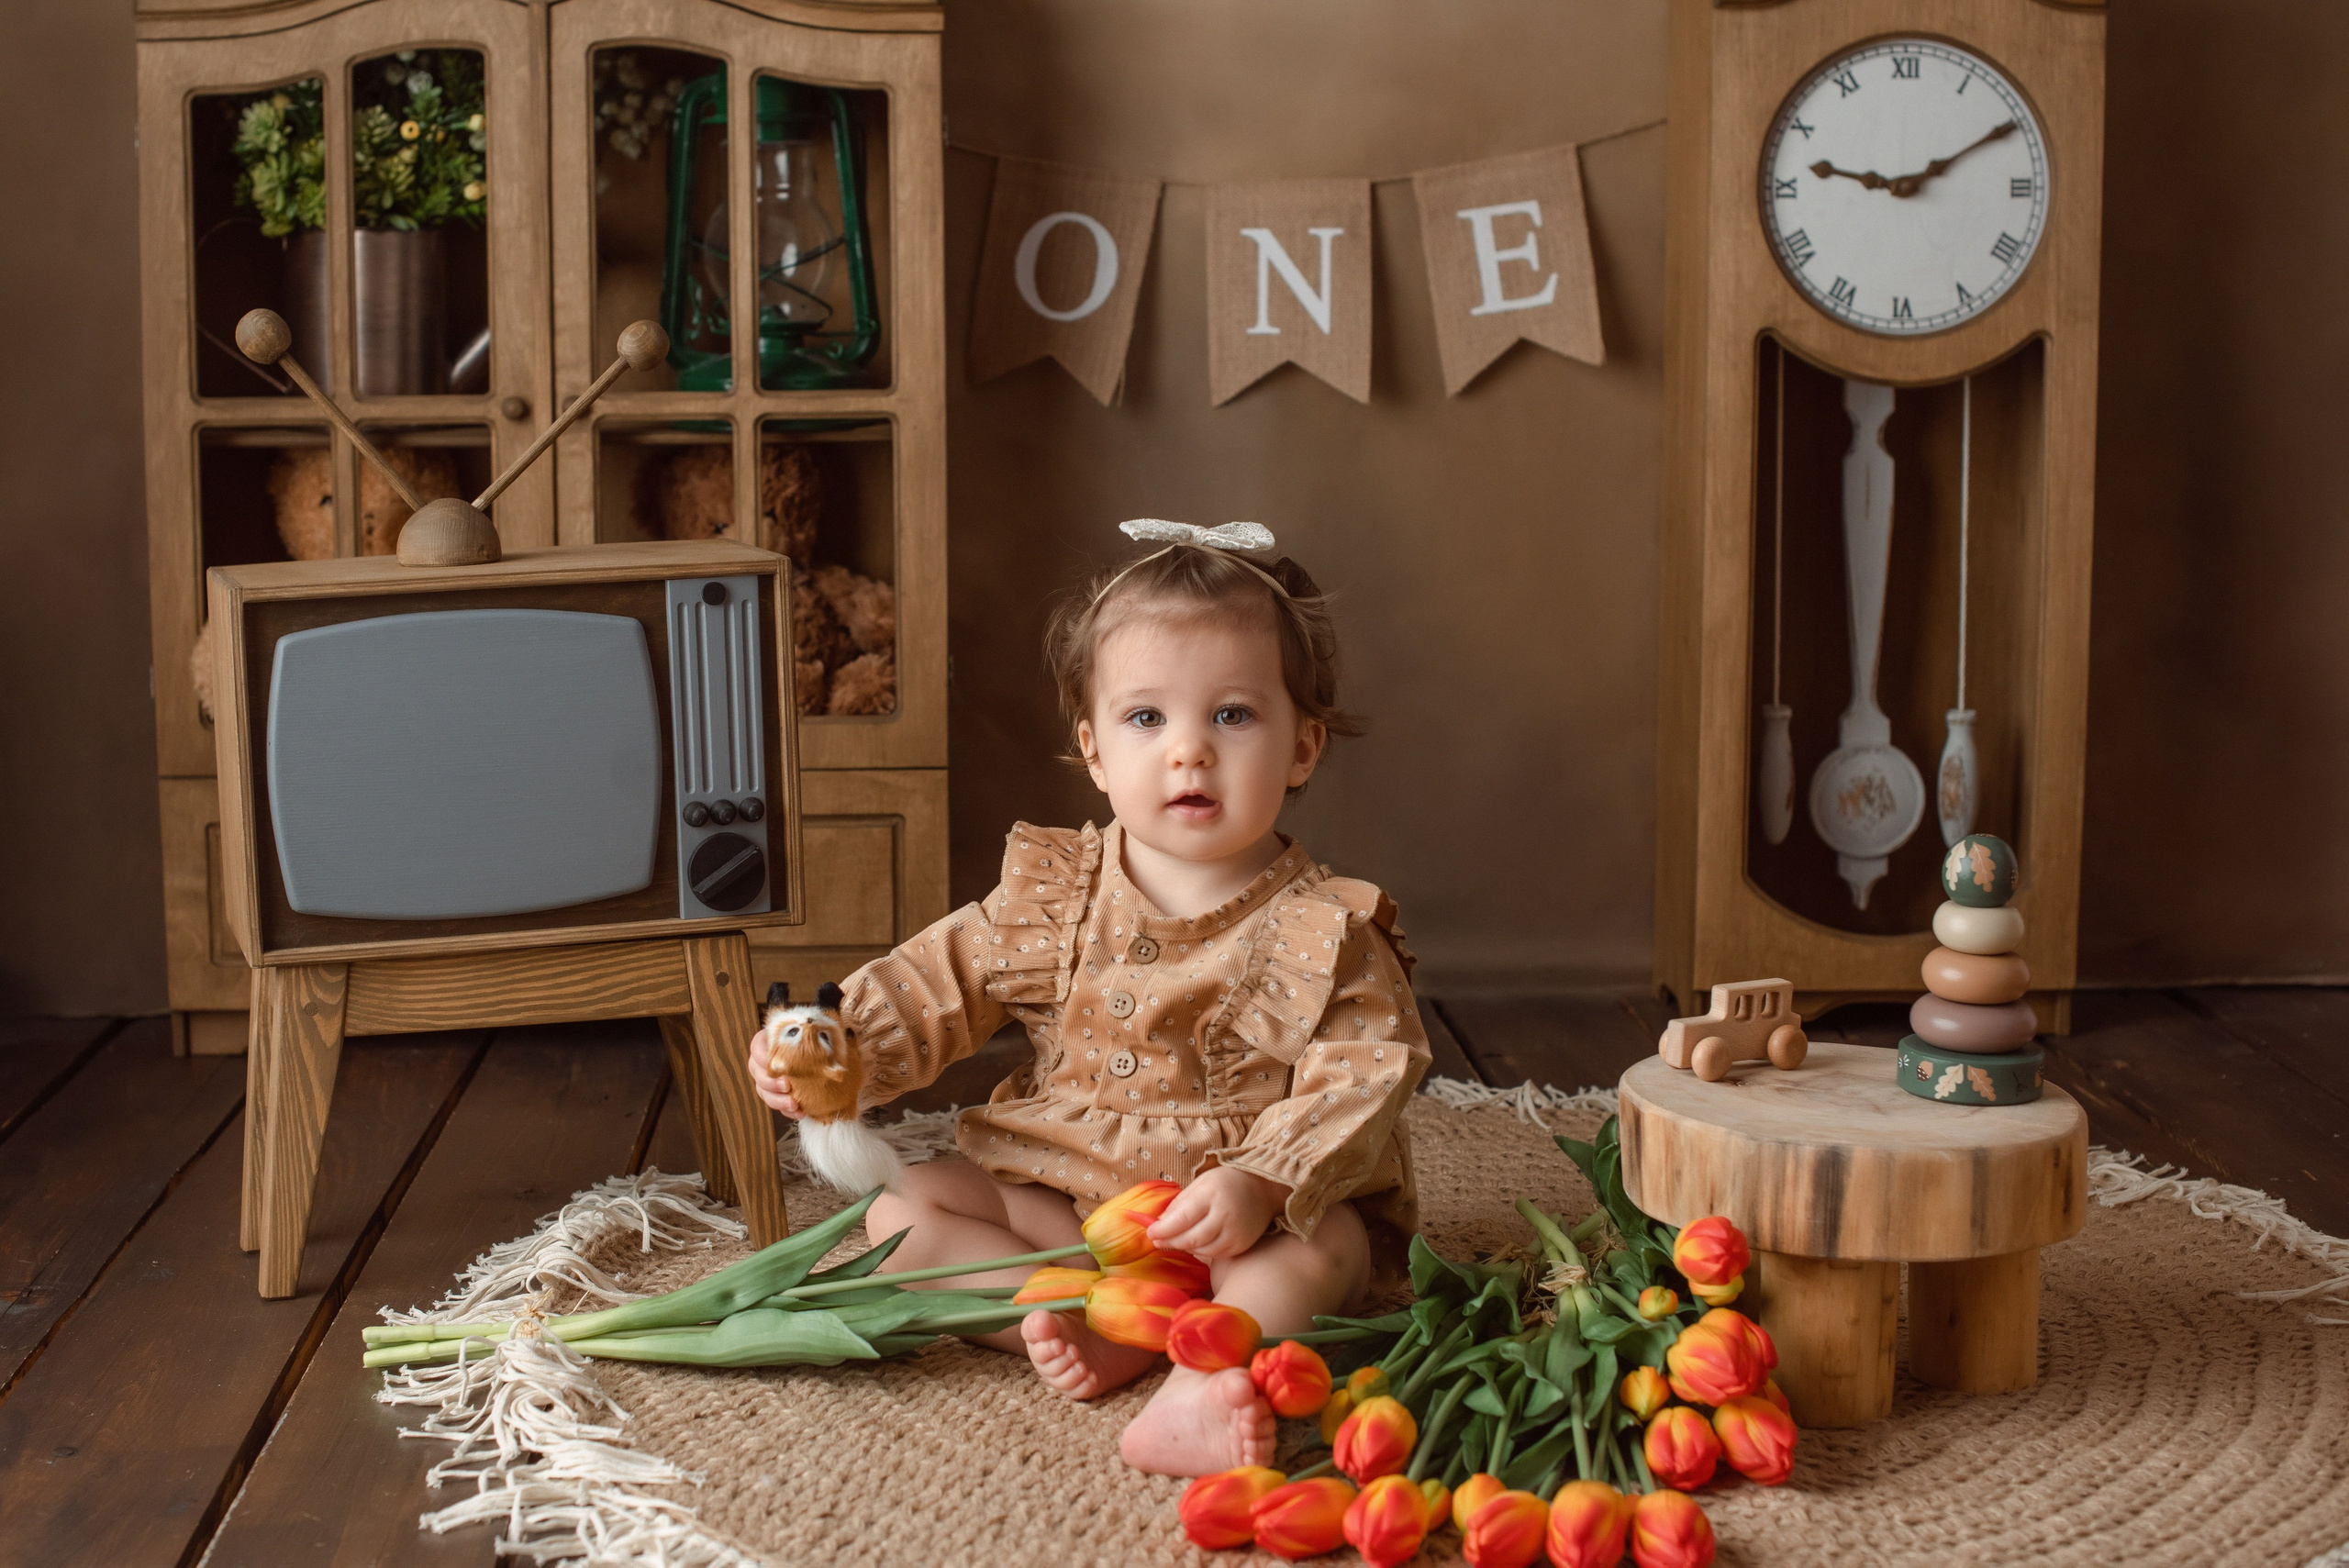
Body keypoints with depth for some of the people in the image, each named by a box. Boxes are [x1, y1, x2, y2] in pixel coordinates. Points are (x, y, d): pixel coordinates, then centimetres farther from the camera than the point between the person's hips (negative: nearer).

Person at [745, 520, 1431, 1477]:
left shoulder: (1322, 932, -10)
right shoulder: (1055, 896, 0)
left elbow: (1359, 1082, -17)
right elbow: (938, 985, 5)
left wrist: (1262, 1184, -33)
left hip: (1248, 1214, -3)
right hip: (1058, 1196, 4)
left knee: (1323, 1249, -33)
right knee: (898, 1211, -12)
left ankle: (1189, 1395, -51)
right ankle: (1091, 1321, -27)